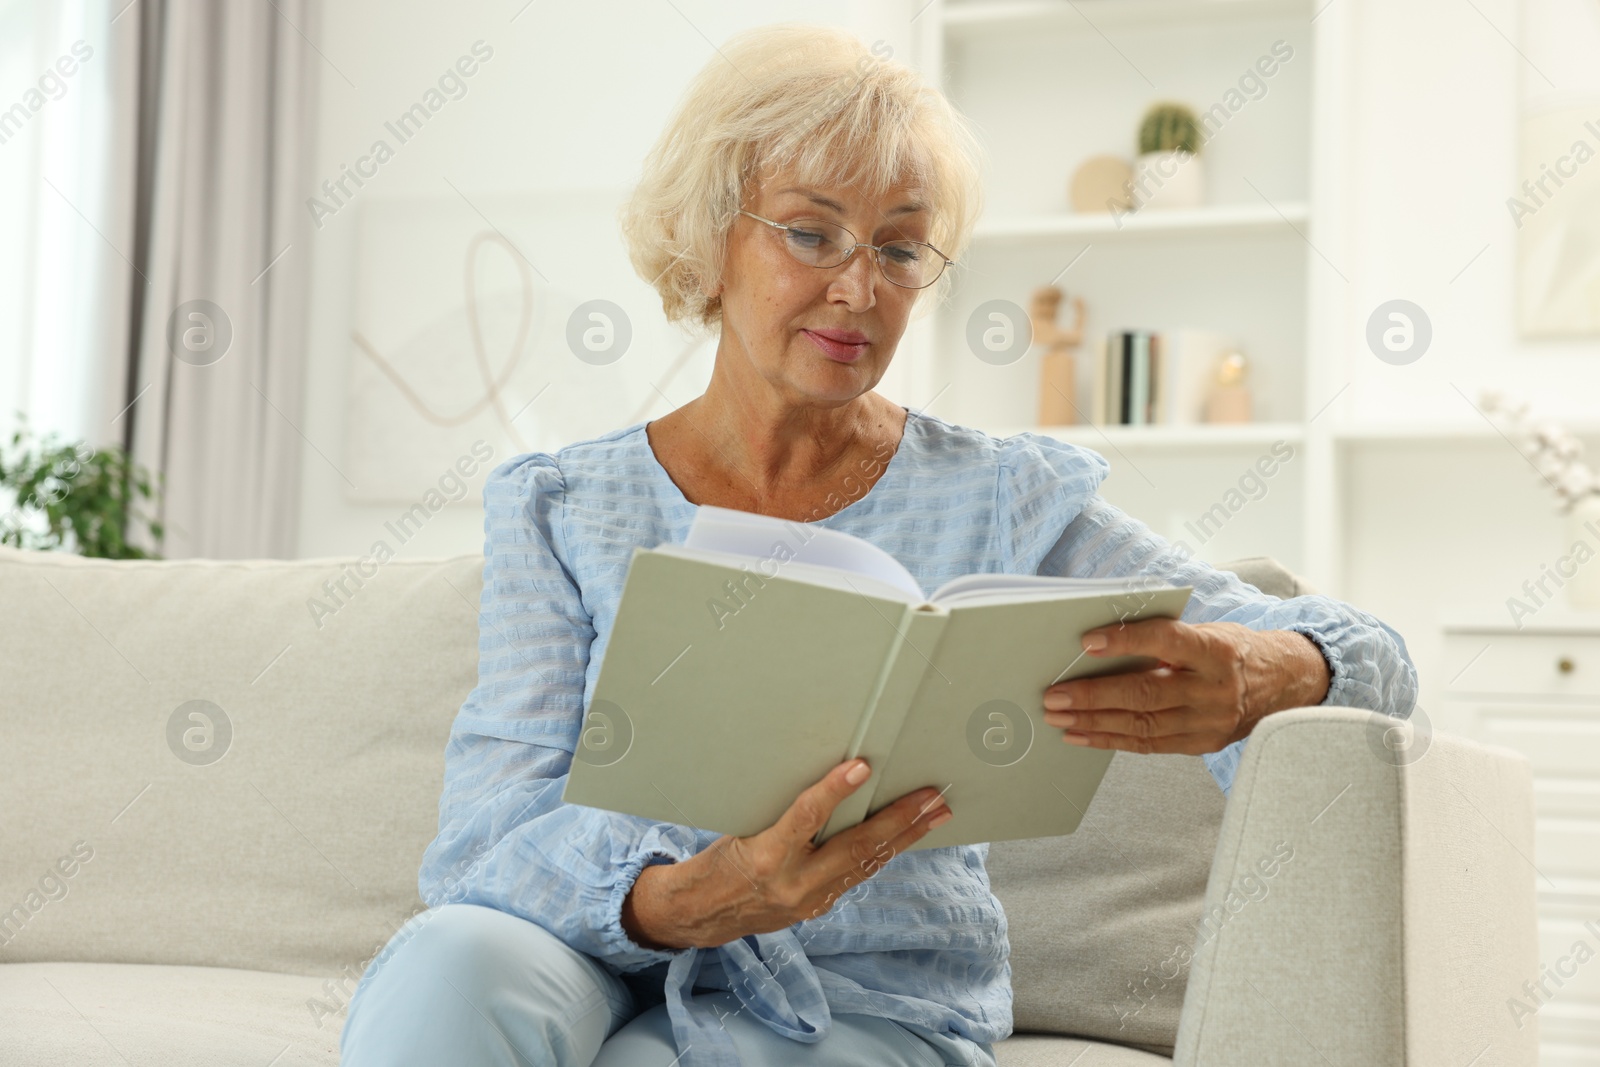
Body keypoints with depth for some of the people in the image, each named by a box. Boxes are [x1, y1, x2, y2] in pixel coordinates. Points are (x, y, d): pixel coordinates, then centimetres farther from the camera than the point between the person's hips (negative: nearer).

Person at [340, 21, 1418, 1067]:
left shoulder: (1005, 505, 3)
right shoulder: (555, 509, 5)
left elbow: (1370, 661, -3)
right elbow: (488, 840, -6)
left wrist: (1258, 679, -29)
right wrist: (681, 901, -30)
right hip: (593, 969, 2)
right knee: (448, 963, -32)